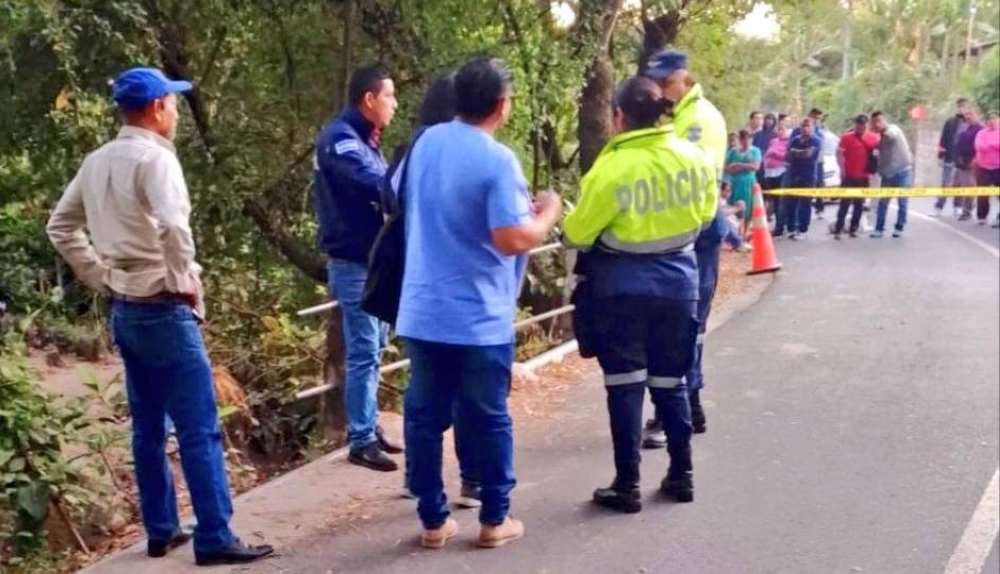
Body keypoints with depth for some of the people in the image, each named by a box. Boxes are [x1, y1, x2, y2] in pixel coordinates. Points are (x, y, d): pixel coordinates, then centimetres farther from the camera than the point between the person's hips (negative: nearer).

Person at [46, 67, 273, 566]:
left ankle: (160, 530, 24)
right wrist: (184, 282, -17)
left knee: (148, 427, 15)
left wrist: (101, 277, 16)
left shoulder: (96, 162, 10)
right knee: (199, 429, -3)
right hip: (163, 310, -9)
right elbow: (173, 227, -32)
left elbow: (60, 226, 19)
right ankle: (214, 538, 2)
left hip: (124, 310, 9)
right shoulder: (154, 157, -16)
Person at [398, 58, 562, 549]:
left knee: (424, 416, 10)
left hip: (422, 312, 5)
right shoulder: (497, 160, -16)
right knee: (488, 419, 9)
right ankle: (494, 519, 18)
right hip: (479, 319, -5)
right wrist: (547, 214, -1)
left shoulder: (425, 144, 6)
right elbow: (513, 240, -23)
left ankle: (433, 519, 18)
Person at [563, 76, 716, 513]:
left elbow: (578, 233, -9)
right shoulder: (695, 159, -2)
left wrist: (566, 232, 14)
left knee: (625, 382, 3)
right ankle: (681, 475, 23)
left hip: (622, 284, -5)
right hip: (677, 278, 5)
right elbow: (705, 214, 12)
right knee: (671, 380, 16)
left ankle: (627, 485, 7)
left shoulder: (612, 167, -17)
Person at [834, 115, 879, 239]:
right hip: (849, 176, -3)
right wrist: (843, 169, -13)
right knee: (845, 204, -3)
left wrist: (872, 170, 5)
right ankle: (838, 230, -2)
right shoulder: (847, 137, -5)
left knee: (859, 205, 8)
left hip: (863, 177, 3)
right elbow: (839, 153, -8)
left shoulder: (873, 138, 3)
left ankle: (853, 229, 16)